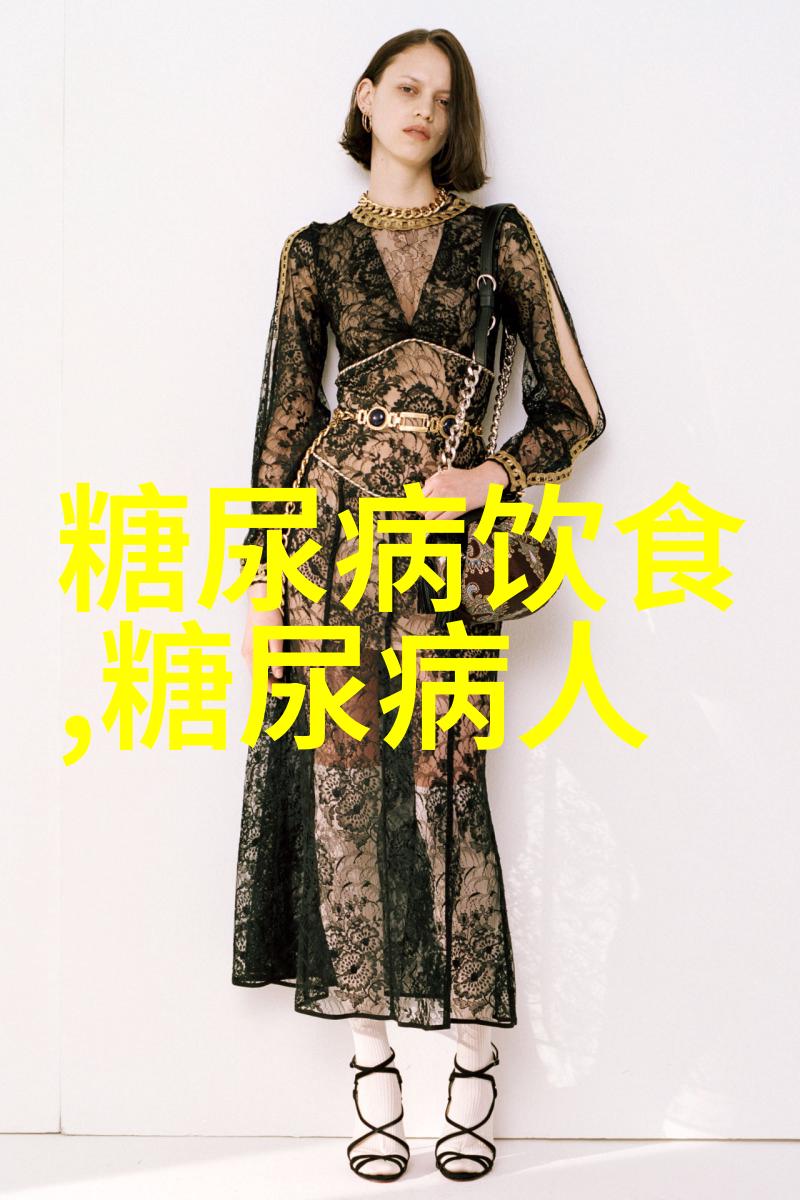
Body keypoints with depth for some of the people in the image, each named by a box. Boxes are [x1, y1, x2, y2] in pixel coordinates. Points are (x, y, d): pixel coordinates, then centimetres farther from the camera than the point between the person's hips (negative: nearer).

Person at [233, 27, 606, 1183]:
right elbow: (285, 412, 9)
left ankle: (474, 1082, 7)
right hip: (336, 527, 1)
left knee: (446, 784, -5)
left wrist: (492, 475, -9)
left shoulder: (498, 237, 11)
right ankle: (374, 1080, 9)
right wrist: (264, 576, 3)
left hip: (448, 529, -1)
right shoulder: (317, 250, 13)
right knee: (344, 782, -1)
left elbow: (573, 406, 9)